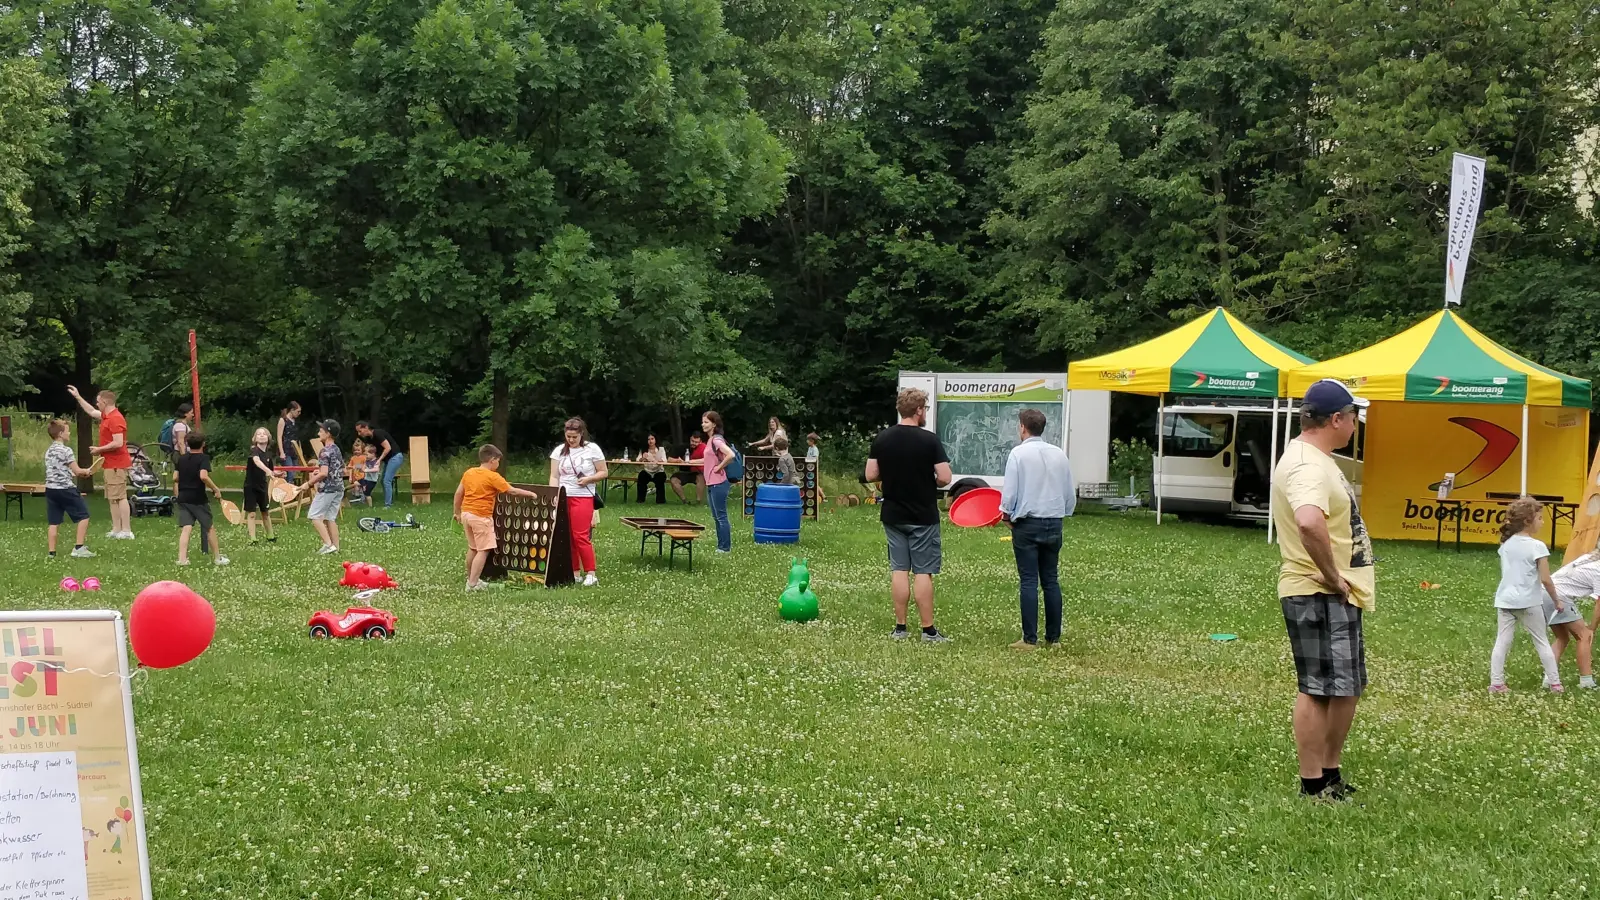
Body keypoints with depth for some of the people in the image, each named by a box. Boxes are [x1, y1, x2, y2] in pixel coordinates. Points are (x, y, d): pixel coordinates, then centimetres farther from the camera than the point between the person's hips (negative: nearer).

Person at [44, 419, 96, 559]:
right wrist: (87, 471, 10)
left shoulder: (48, 451, 14)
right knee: (83, 516, 3)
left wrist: (79, 473, 15)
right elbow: (76, 471, -10)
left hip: (50, 489, 8)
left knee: (54, 522, 8)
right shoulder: (66, 450, -12)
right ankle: (79, 548, -2)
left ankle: (52, 552, 6)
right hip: (65, 489, -8)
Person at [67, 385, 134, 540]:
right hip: (111, 464, 11)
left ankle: (126, 531, -13)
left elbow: (118, 443, -25)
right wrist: (77, 396, 37)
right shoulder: (107, 416, 14)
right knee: (112, 498, 11)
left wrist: (99, 449, -13)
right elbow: (91, 412, 35)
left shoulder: (115, 419, -18)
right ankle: (116, 530, 13)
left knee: (119, 497, -12)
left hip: (116, 465, -11)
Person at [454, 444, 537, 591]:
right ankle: (472, 584, -9)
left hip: (466, 513, 8)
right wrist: (530, 494, 2)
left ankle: (471, 579, 29)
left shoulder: (468, 472, 7)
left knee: (473, 548, 20)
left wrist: (458, 512, 20)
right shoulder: (493, 477, -12)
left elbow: (458, 493, 10)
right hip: (481, 516, -8)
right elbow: (513, 491, -11)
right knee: (483, 550, -4)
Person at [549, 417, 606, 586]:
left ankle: (590, 574, -3)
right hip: (562, 498, 4)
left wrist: (588, 479, -14)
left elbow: (603, 472, 3)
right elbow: (554, 476, 3)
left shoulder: (592, 449, -1)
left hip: (583, 498, -4)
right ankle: (575, 573, 12)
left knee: (581, 536, -10)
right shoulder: (559, 451, 7)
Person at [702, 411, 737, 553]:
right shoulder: (711, 440, 12)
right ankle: (722, 545, 20)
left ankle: (725, 547, 2)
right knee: (716, 517, 14)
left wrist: (719, 467, -20)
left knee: (721, 516, -3)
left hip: (718, 484, -10)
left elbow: (730, 455, -31)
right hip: (711, 483, 10)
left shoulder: (716, 440, -16)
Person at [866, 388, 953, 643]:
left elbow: (870, 475, 1)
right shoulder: (929, 440, -13)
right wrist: (929, 482, 6)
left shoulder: (881, 438, 0)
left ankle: (900, 627, 11)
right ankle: (928, 630, 3)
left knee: (899, 570, 9)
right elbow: (945, 477, -15)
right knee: (923, 572, 0)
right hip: (923, 516, -4)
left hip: (892, 515, 4)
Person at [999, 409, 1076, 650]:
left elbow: (1010, 492, -11)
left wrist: (1006, 514, 5)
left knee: (1029, 582, -3)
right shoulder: (1059, 454, 7)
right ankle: (1053, 637, 12)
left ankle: (1030, 639, -4)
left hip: (1027, 524, -5)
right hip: (1054, 524, 5)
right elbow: (1071, 495, 11)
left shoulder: (1018, 453, -9)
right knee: (1051, 581, 10)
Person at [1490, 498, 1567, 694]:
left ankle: (1496, 683, 3)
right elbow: (1545, 580, -13)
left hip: (1505, 600, 5)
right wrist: (1557, 600, -1)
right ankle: (1554, 683, 17)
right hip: (1528, 602, -5)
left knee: (1502, 642, 5)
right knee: (1542, 642, 10)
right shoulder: (1537, 546, -13)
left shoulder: (1506, 544, 6)